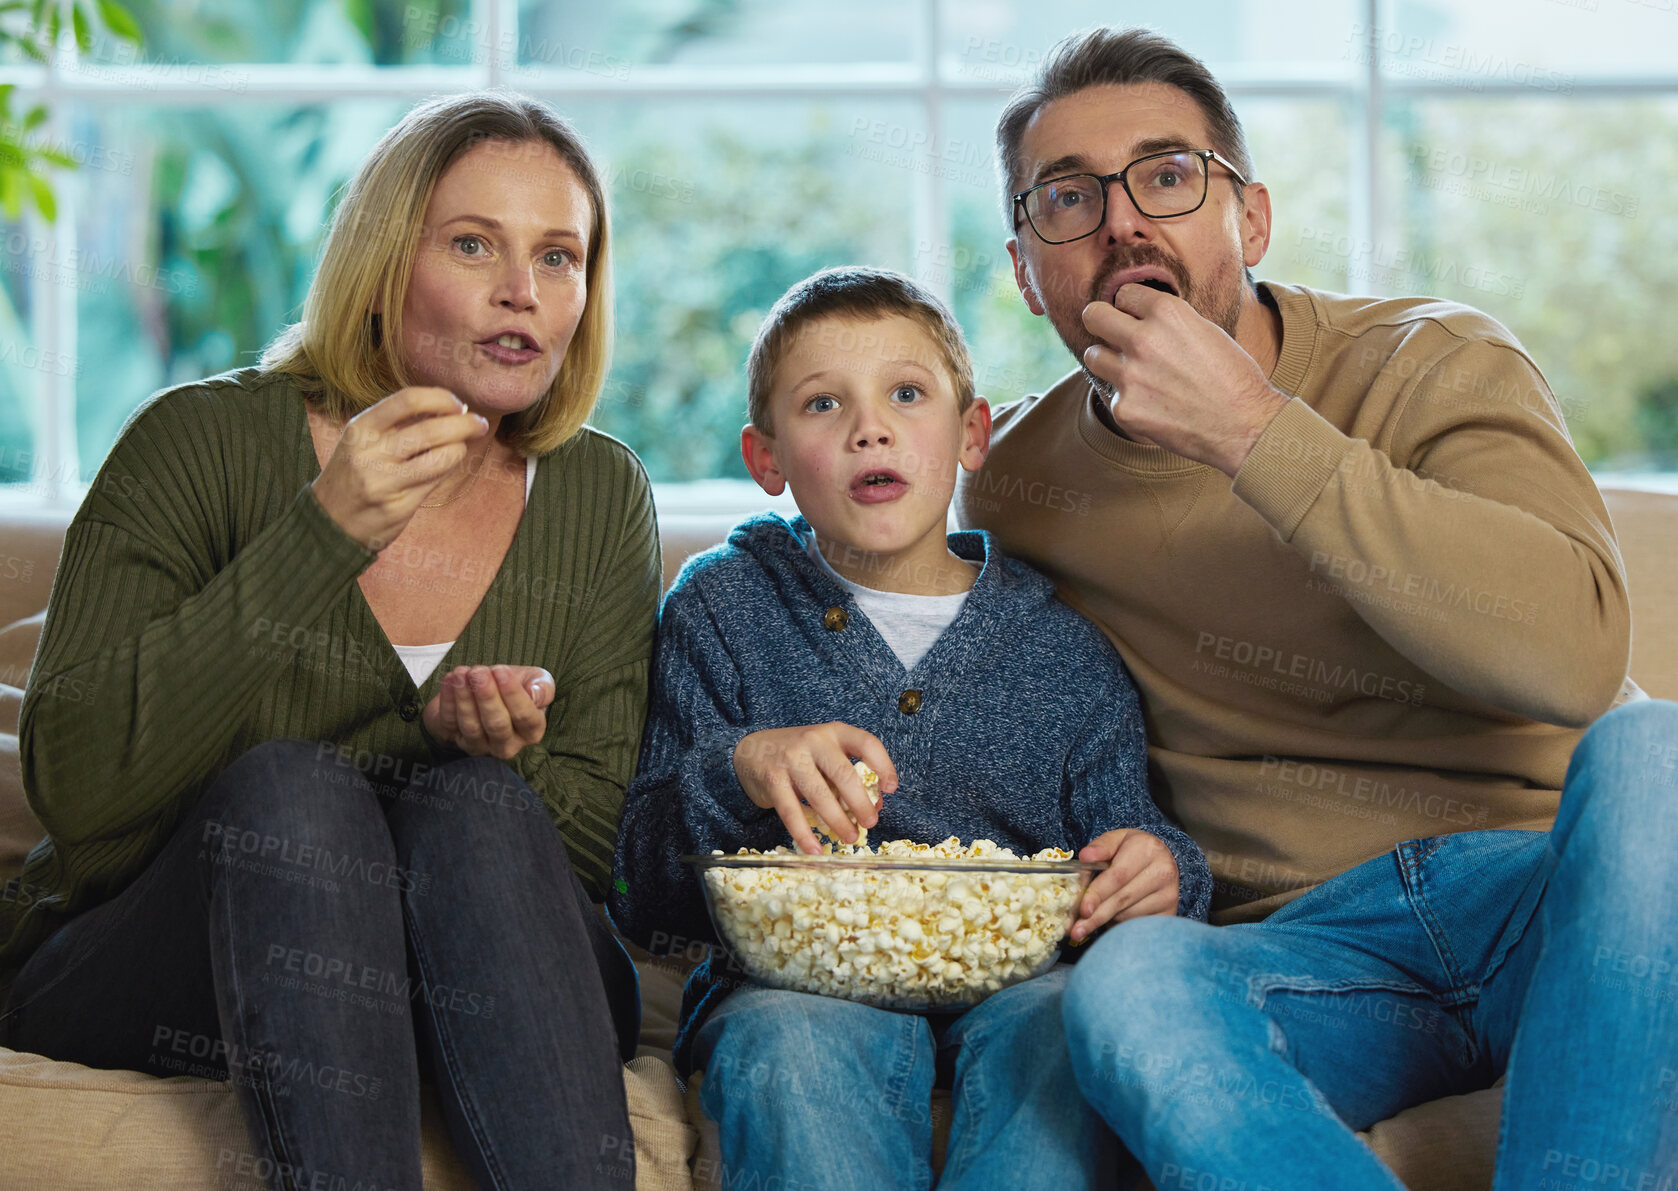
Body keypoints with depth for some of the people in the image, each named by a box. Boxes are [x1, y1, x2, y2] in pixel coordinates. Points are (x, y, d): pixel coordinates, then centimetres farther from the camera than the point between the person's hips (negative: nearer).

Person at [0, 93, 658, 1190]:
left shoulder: (600, 496, 6)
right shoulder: (203, 441, -6)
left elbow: (600, 834, 5)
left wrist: (502, 759, -19)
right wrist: (323, 535, -24)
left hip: (478, 988, 2)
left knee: (472, 804, -29)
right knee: (290, 783, -32)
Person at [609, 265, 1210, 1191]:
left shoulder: (1062, 648, 11)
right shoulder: (722, 610, 9)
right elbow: (644, 904, 2)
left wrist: (1161, 875, -14)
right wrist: (737, 772, -18)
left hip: (1009, 981, 1)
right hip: (795, 981, -1)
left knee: (1064, 1015, -33)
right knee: (792, 1037, -35)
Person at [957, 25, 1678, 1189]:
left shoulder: (1433, 364, -3)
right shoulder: (1013, 485, 8)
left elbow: (1575, 655, -22)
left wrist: (1255, 434, -23)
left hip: (1556, 902, -1)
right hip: (1308, 945, 1)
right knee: (1128, 979, -34)